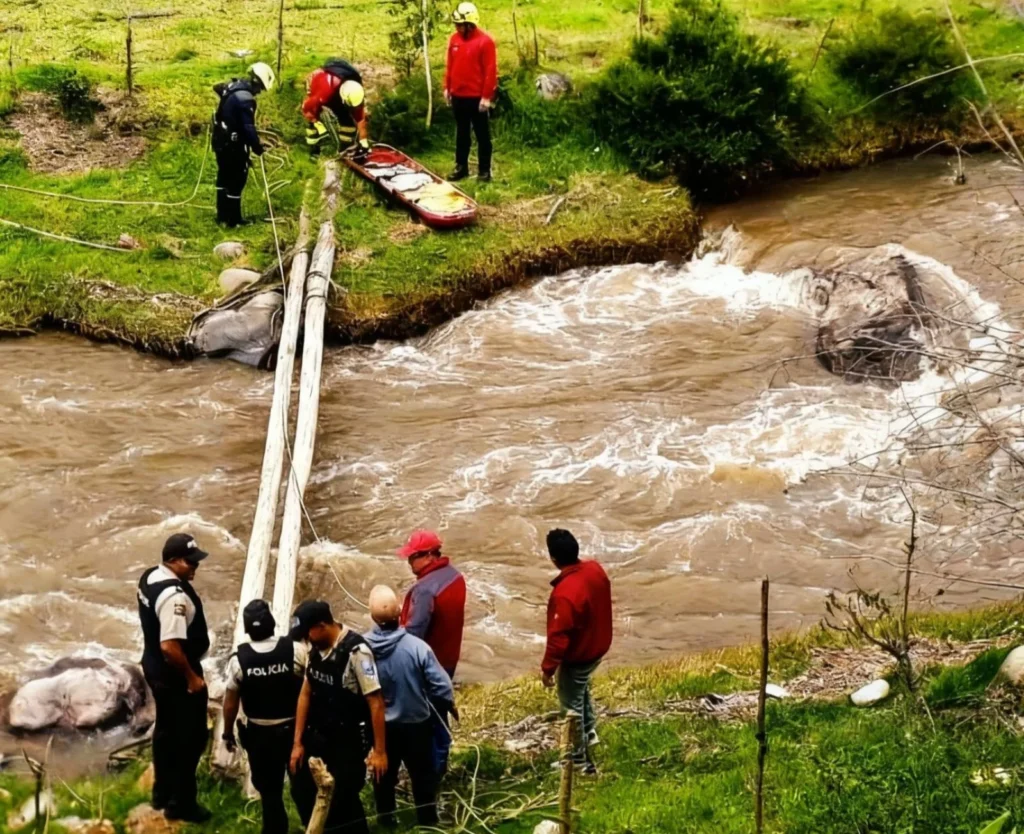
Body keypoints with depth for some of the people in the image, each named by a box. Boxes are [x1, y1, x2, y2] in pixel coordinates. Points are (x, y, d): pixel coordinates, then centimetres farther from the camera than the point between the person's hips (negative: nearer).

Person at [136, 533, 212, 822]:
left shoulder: (149, 577, 0)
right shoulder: (175, 596, -31)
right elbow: (171, 647, -33)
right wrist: (192, 678, -20)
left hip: (155, 668, 10)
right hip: (176, 675, -10)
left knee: (167, 729, 24)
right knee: (191, 736, 5)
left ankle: (163, 792, 38)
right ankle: (180, 804, 15)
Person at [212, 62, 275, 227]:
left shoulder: (232, 85, 3)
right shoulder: (245, 98, -27)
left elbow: (217, 87, 27)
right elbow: (248, 127, -28)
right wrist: (257, 146, -16)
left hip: (221, 140, 10)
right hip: (233, 144, -10)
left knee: (224, 178, 19)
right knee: (236, 181, 0)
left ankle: (222, 215, 28)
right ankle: (233, 220, 5)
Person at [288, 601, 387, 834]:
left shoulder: (356, 651, -23)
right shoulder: (316, 648, 0)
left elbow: (375, 702, -20)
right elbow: (306, 693, 8)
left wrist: (379, 751, -18)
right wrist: (297, 742, 8)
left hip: (347, 740, -7)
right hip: (317, 735, 7)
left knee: (345, 801, 2)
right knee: (301, 791, 15)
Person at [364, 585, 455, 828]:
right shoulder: (416, 647, -25)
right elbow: (440, 685, -17)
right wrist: (450, 705, 4)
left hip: (379, 725, 2)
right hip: (415, 723, -2)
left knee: (384, 775, 21)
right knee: (423, 775, 16)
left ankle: (386, 822, 33)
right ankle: (428, 822, 26)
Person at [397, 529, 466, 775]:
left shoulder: (425, 588, -28)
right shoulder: (455, 576, 1)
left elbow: (414, 631, -27)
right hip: (447, 657, 9)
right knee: (439, 711, 21)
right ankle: (440, 762, 32)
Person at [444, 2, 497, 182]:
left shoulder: (485, 41, -12)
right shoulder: (454, 39, 5)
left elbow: (490, 71, -13)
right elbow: (449, 65, 13)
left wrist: (487, 96, -16)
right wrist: (447, 87, 9)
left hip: (477, 97, -6)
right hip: (458, 96, 6)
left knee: (482, 134, 3)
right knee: (461, 133, 15)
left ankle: (484, 170, 9)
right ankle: (461, 167, 23)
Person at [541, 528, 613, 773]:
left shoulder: (564, 593, -36)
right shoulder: (595, 569, -12)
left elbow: (558, 636, -28)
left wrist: (548, 667, -15)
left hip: (577, 656, -8)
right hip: (599, 646, 8)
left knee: (572, 705, 13)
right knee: (582, 687, 34)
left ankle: (580, 759, 27)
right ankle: (589, 730, 47)